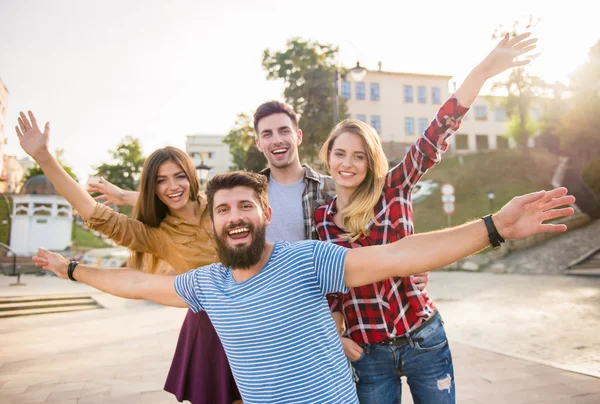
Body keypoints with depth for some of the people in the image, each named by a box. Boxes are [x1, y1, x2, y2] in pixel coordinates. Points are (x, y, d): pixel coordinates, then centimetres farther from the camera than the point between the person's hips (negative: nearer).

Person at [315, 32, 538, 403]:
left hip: (423, 339, -1)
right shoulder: (320, 220, 1)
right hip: (367, 353, 1)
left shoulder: (394, 190, -5)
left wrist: (483, 71, -23)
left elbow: (437, 135, -16)